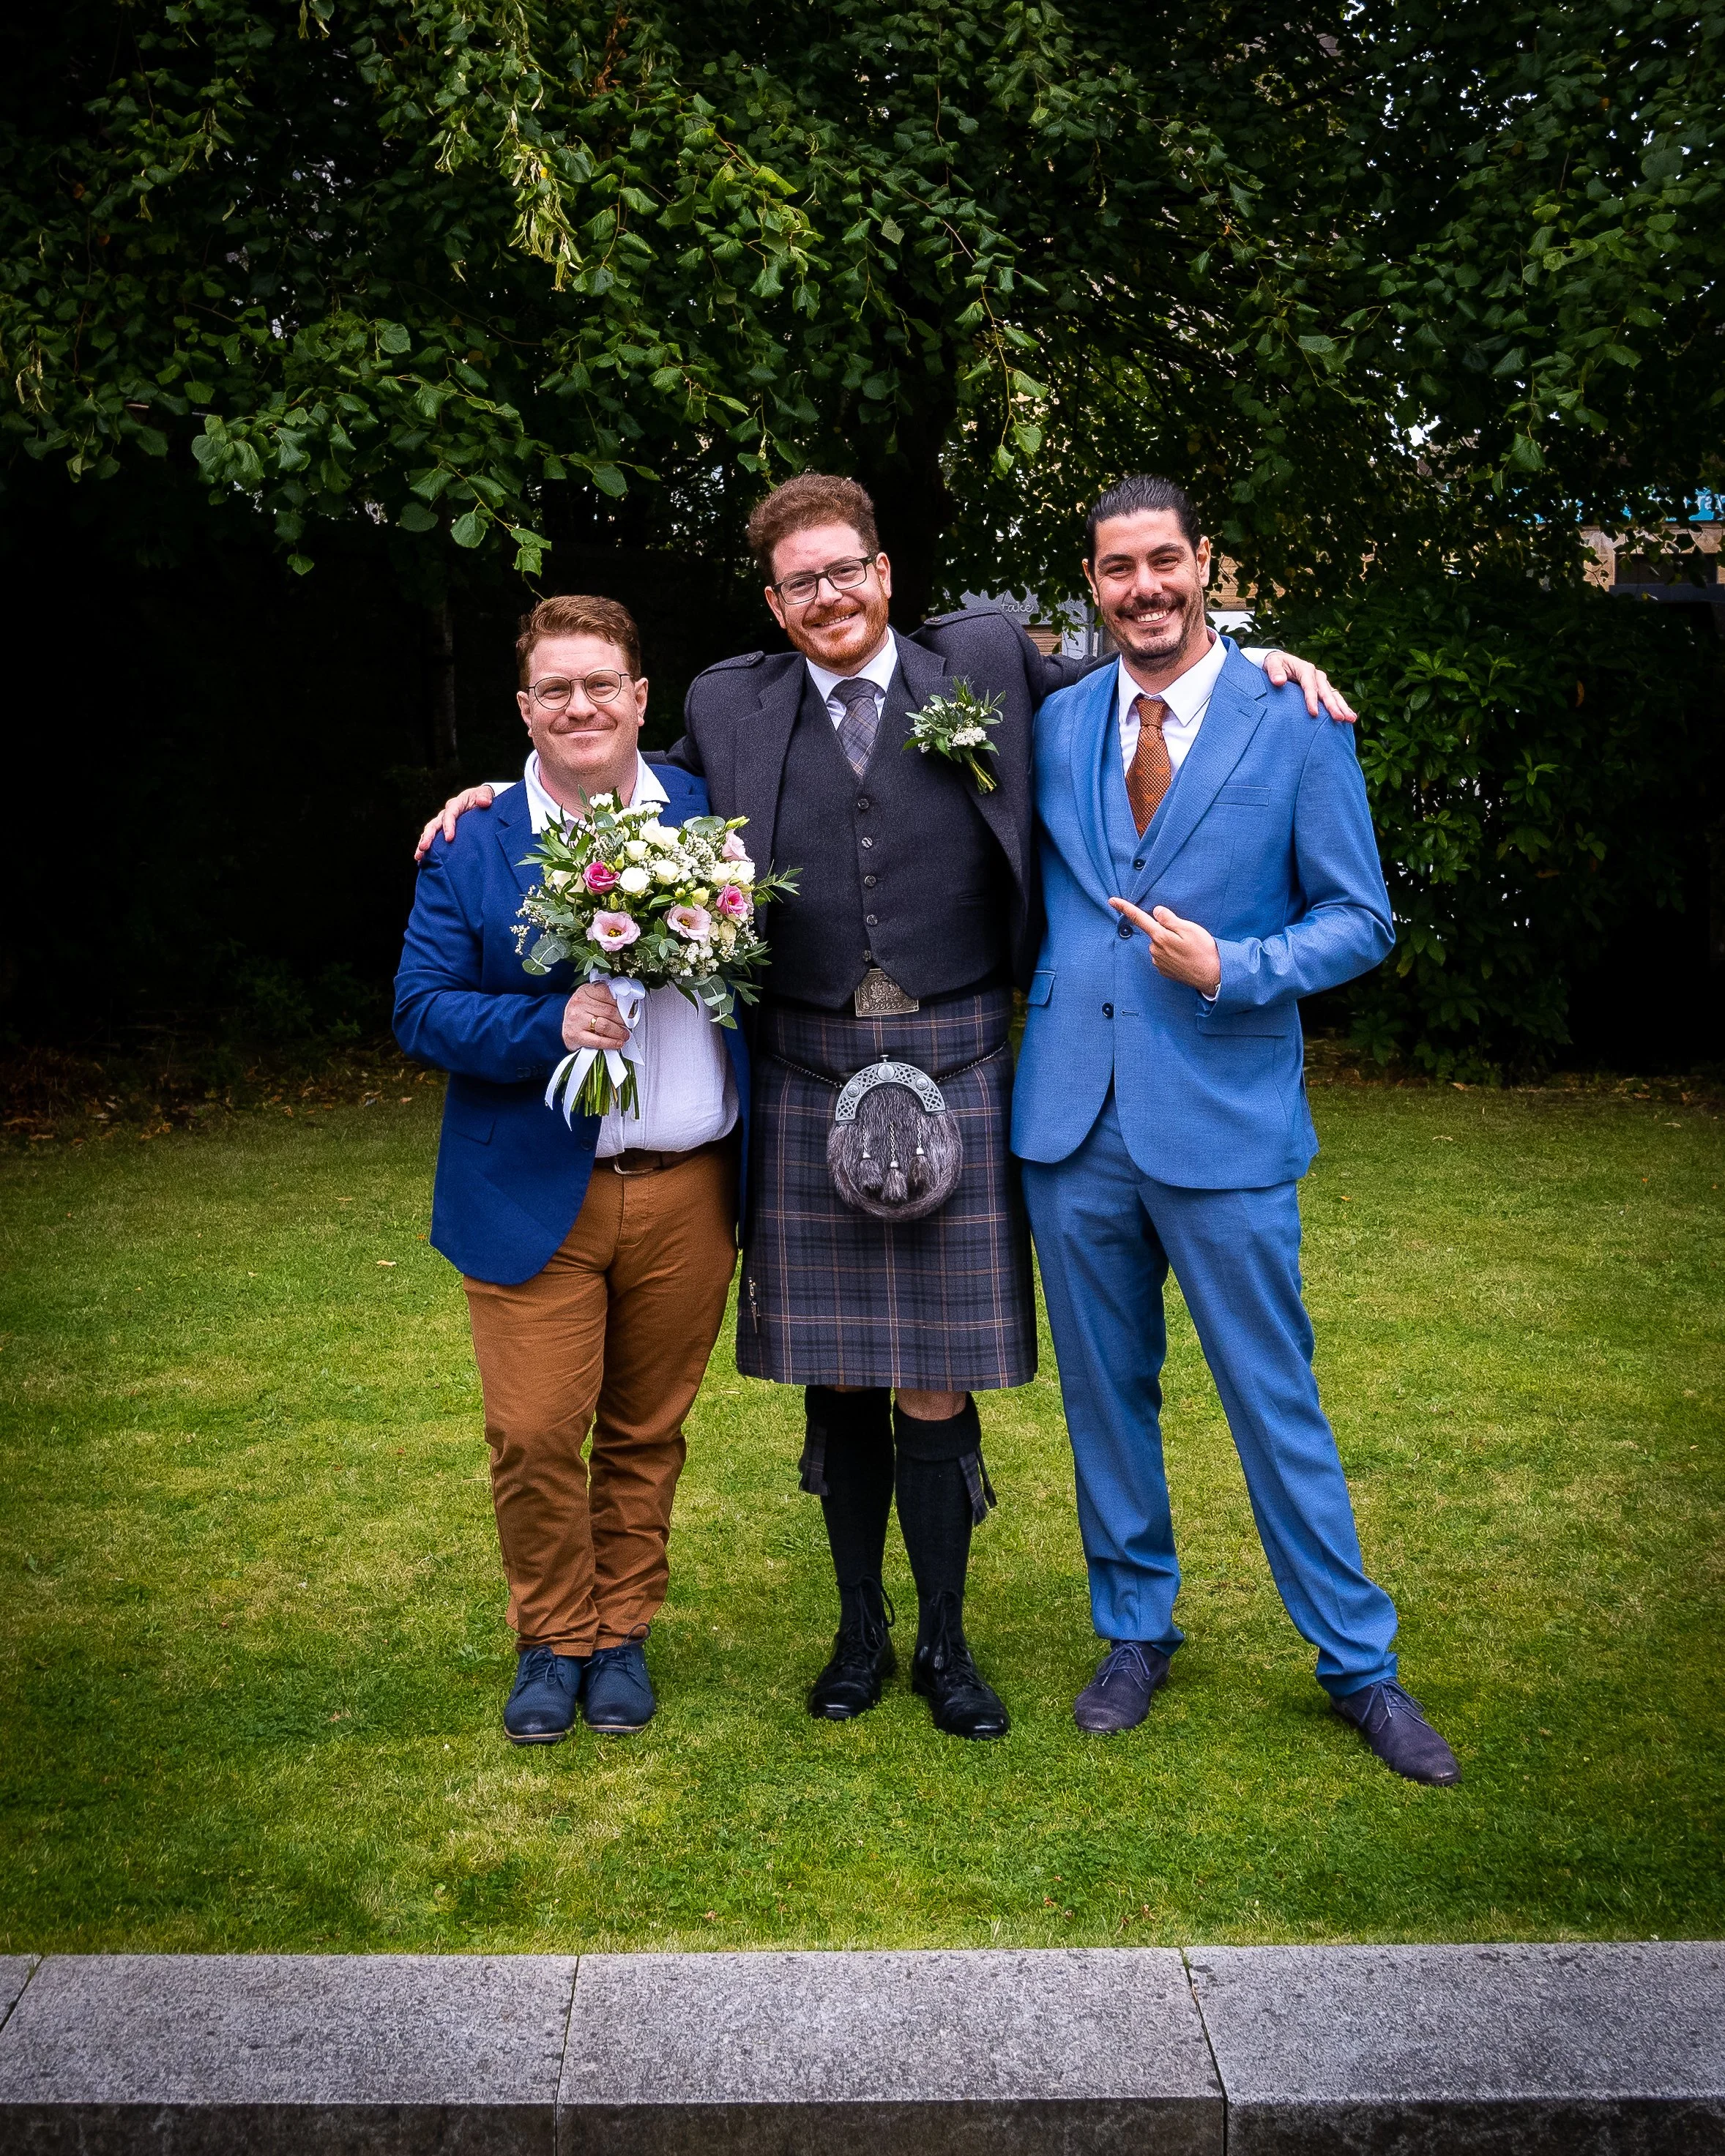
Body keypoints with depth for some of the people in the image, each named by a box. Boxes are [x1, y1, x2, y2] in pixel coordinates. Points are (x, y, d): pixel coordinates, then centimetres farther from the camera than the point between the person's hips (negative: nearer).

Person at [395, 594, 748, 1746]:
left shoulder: (709, 814, 5)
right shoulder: (471, 847, 0)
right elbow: (422, 1008, -4)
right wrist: (552, 1027, -18)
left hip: (688, 1189, 2)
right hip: (534, 1191, -1)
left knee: (647, 1432, 12)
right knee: (534, 1434, 0)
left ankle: (622, 1631, 30)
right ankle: (555, 1639, 23)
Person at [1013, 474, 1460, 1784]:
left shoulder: (1294, 723, -2)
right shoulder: (1056, 725, 8)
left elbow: (1360, 919, -1)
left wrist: (1230, 969, -15)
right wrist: (1043, 1005, 3)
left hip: (1225, 1119, -3)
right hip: (1073, 1118, 4)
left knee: (1276, 1403, 3)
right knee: (1106, 1394, 14)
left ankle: (1360, 1662, 20)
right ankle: (1137, 1628, 32)